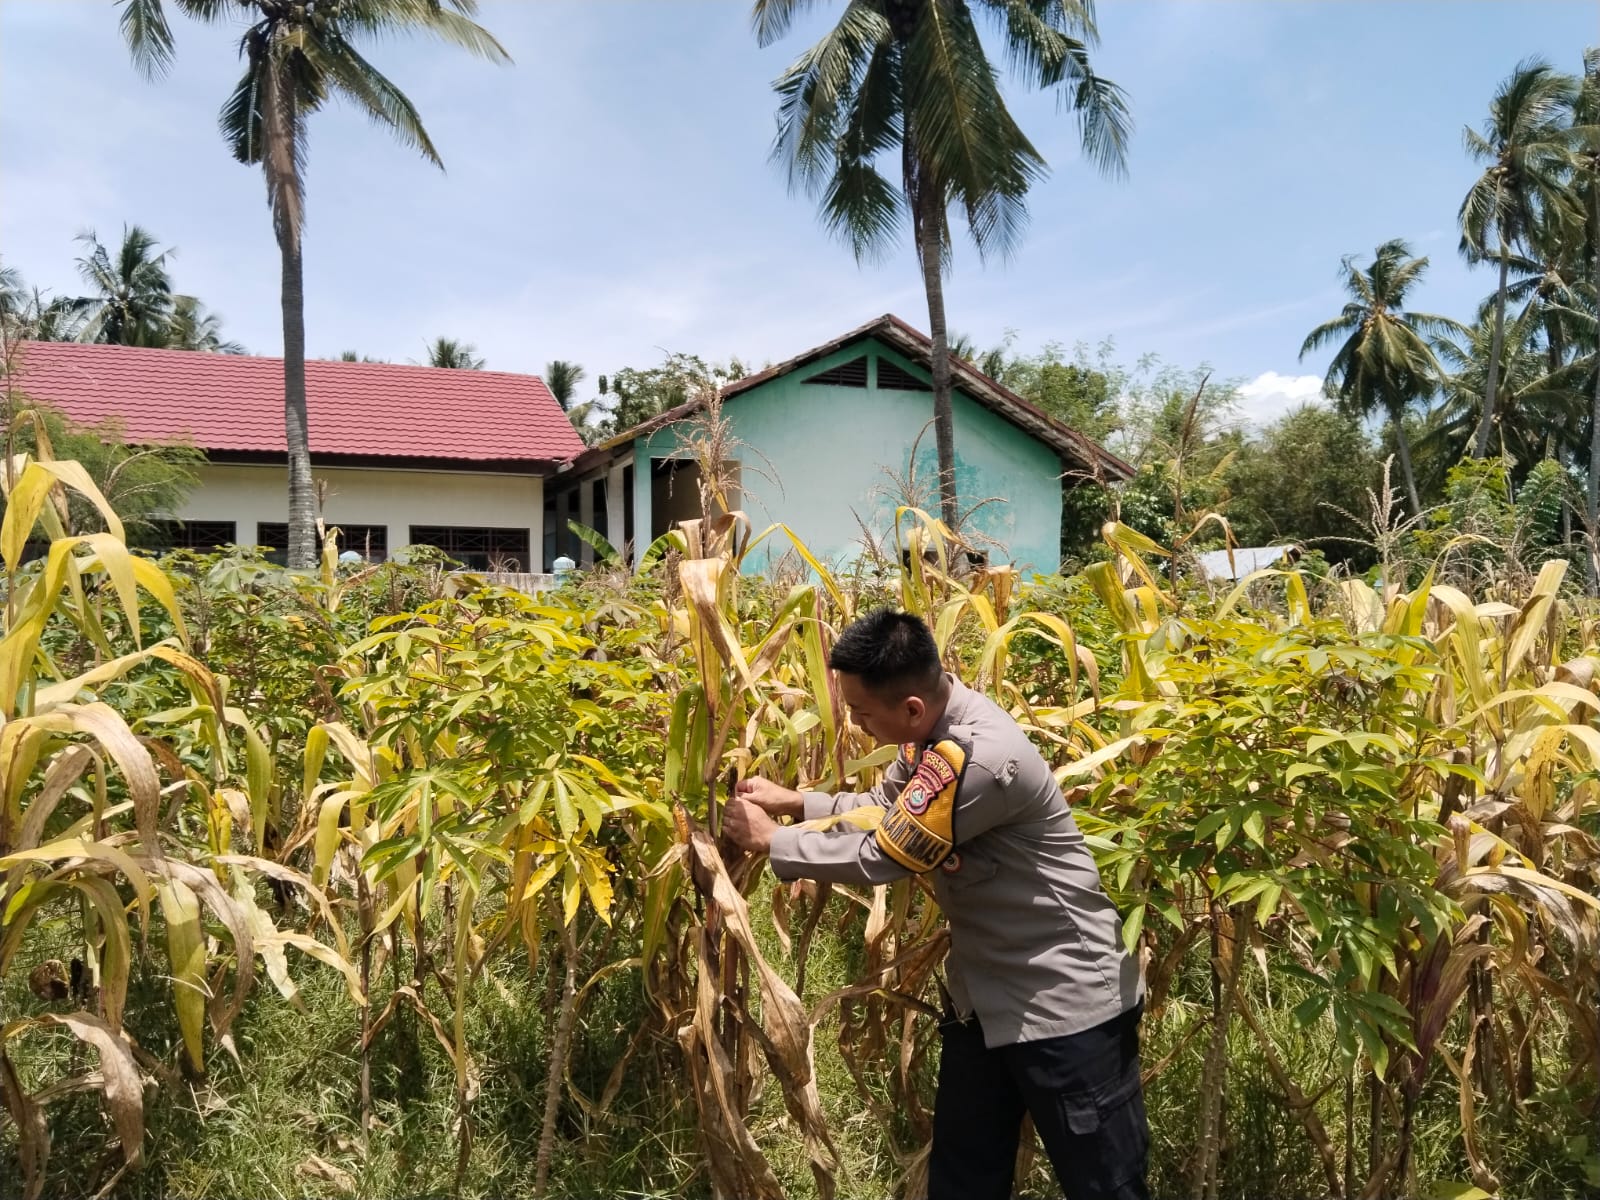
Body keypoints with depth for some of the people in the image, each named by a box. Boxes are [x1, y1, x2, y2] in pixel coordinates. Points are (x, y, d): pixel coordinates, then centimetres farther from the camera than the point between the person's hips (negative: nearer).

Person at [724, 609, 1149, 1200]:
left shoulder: (981, 756, -33)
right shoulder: (937, 727, -3)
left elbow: (878, 855, -25)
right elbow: (884, 809, 13)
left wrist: (772, 840, -11)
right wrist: (791, 801, 2)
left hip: (1065, 1004, -9)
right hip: (986, 994, 9)